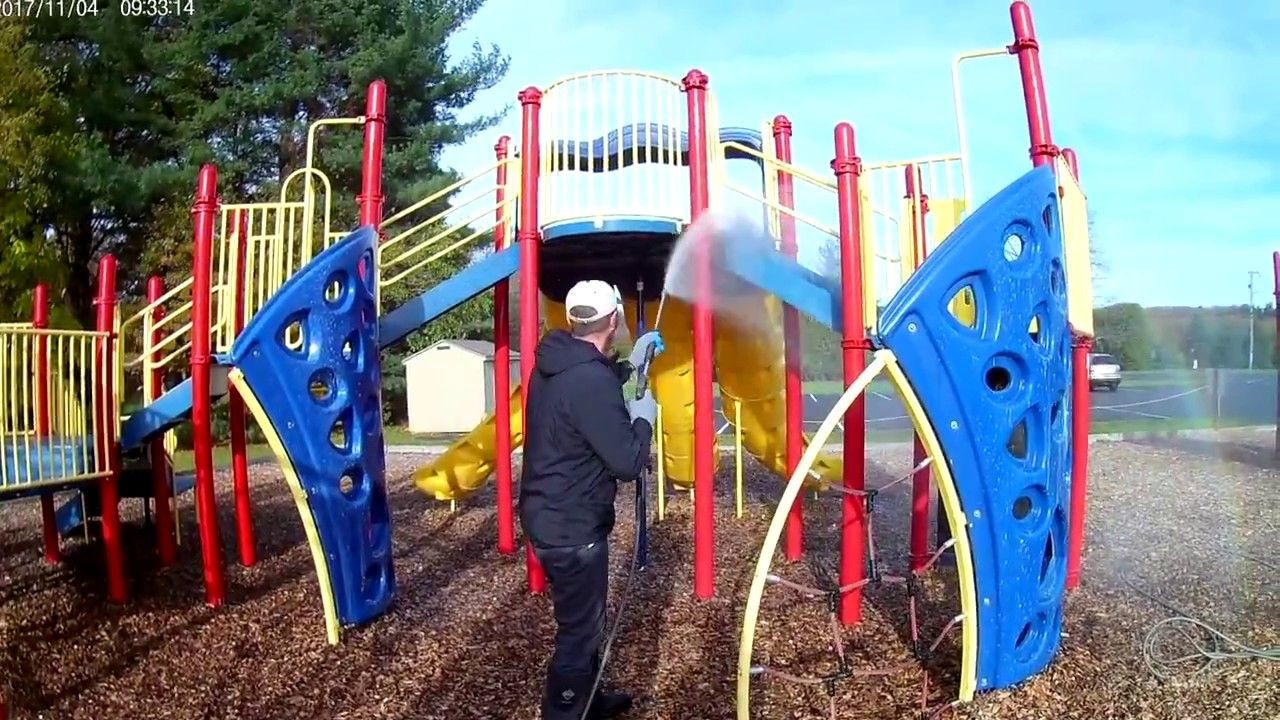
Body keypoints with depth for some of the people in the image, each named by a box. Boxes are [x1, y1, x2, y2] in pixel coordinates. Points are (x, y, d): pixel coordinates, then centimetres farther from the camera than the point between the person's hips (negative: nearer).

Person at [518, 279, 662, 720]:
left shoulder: (556, 365, 2)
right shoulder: (590, 380, -28)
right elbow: (628, 464, -25)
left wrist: (630, 364, 25)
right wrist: (643, 418, -8)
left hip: (550, 517, 10)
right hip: (572, 529, -10)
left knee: (583, 620, 25)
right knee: (580, 630, 5)